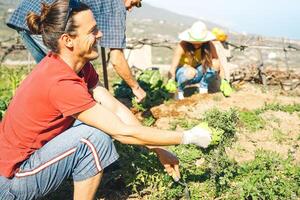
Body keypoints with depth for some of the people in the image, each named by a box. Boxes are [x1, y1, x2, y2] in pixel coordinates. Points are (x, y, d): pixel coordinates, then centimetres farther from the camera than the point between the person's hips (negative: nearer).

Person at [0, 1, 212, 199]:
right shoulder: (61, 83, -30)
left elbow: (116, 108, -5)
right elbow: (124, 133, -26)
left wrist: (159, 150, -7)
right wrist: (187, 137, -17)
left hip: (35, 153, 8)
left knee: (97, 117, 2)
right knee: (95, 137, -23)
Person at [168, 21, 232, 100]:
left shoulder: (209, 45, -17)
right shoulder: (182, 46, -25)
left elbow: (218, 63, -17)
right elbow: (173, 67, -33)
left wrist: (223, 82, -26)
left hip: (198, 73, 3)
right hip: (182, 73, -3)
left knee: (215, 63, -25)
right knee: (191, 72, -38)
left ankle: (203, 87, -4)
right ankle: (179, 90, -9)